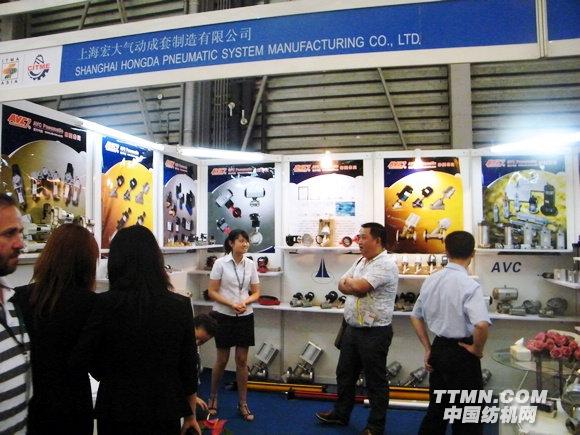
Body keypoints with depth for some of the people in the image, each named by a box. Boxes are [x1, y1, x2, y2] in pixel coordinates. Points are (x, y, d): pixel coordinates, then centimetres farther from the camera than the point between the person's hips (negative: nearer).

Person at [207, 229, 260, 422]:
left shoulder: (251, 264, 1)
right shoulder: (220, 263, -9)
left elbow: (256, 292, 6)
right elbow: (212, 292, -9)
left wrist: (245, 302, -14)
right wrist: (231, 304, -20)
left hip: (245, 317, 3)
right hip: (223, 316, -3)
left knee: (242, 361, 8)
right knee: (222, 360, 9)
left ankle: (243, 403, 21)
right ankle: (213, 397, 33)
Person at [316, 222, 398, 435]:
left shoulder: (386, 265, -18)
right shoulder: (361, 261, 11)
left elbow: (357, 286, -27)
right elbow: (342, 285, 5)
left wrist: (349, 281, -5)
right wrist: (356, 287, -15)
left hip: (374, 332, -8)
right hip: (352, 328, 9)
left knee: (375, 380, 8)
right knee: (345, 374, 20)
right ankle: (341, 414, 38)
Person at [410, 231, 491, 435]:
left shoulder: (430, 281, 1)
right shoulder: (469, 285, -19)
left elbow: (416, 317, 10)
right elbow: (482, 325, -32)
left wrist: (428, 348, 13)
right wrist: (477, 349, -14)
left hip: (438, 349, 6)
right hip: (461, 354, -6)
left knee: (436, 408, 21)